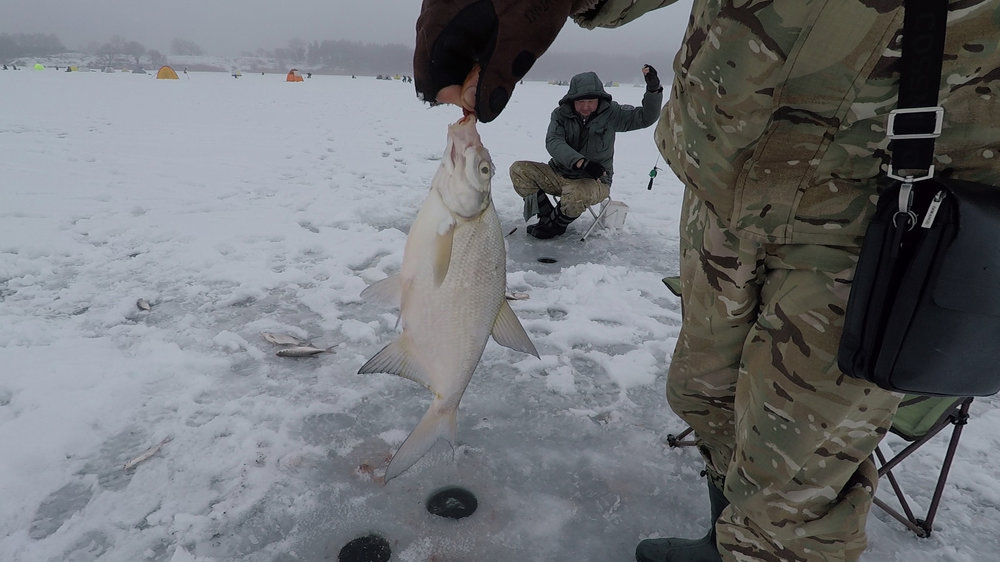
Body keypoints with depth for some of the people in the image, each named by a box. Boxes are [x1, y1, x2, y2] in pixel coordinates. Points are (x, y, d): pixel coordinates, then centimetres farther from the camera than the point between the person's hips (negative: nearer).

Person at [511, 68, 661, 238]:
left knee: (576, 194, -39)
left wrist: (653, 89, -27)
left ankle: (555, 224, -5)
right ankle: (546, 215, -5)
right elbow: (553, 142, -21)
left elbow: (645, 117, -8)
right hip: (560, 174, 3)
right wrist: (581, 162, -37)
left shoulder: (610, 113, -5)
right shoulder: (561, 114, -4)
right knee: (518, 169, -12)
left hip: (595, 181, -3)